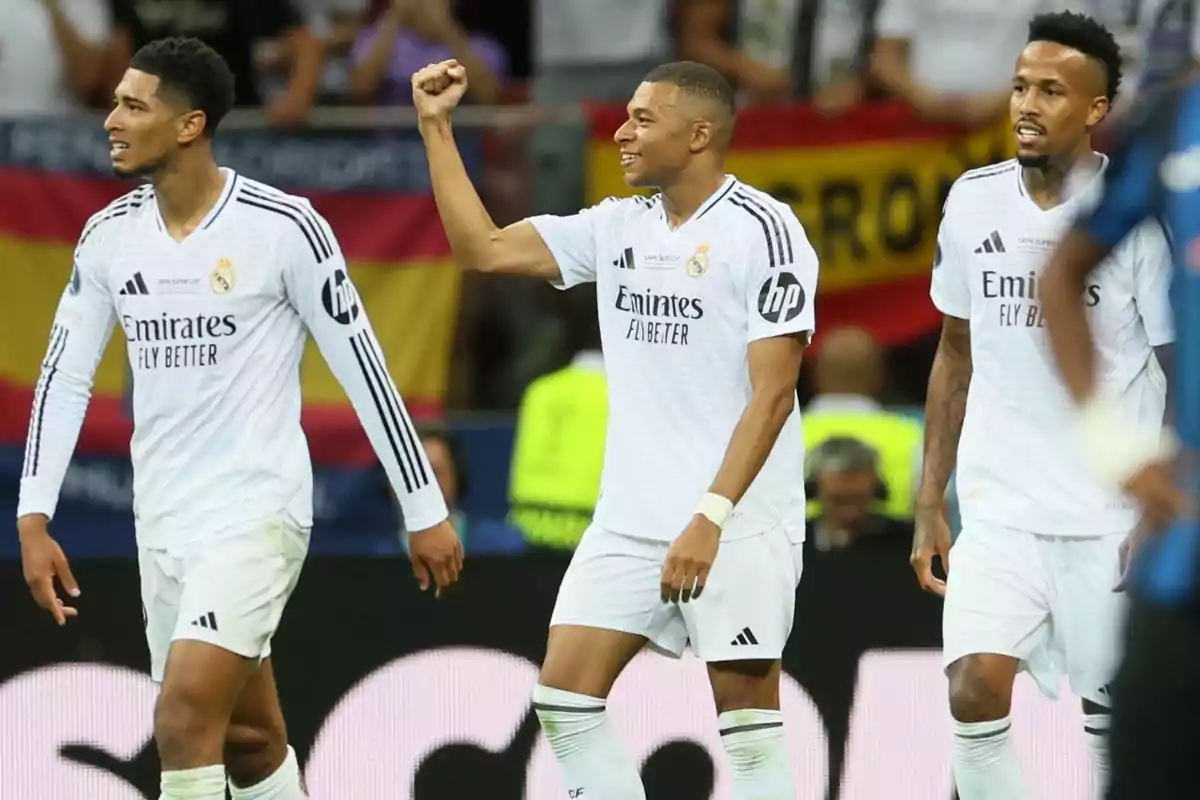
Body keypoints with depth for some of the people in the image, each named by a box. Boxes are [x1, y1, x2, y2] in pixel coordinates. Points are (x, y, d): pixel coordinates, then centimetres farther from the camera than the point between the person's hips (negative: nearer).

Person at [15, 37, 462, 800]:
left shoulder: (283, 226, -12)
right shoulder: (111, 234, 3)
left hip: (256, 514, -6)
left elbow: (361, 364, -7)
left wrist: (426, 509, -5)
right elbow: (65, 374, 9)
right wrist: (34, 517, 1)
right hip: (163, 525, 6)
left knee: (184, 724, -18)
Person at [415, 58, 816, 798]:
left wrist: (711, 517, -23)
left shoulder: (762, 230, -11)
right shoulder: (617, 227, 10)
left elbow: (771, 394, -16)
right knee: (564, 697, 1)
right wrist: (436, 127, 7)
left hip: (738, 521, -7)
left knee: (748, 722, -6)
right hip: (631, 517, 7)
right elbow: (483, 249, 11)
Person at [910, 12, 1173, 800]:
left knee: (1111, 715, 4)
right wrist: (929, 503, 11)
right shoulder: (974, 201, 3)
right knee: (975, 693, -13)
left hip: (1111, 518, -3)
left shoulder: (1142, 212, -9)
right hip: (1000, 507, 3)